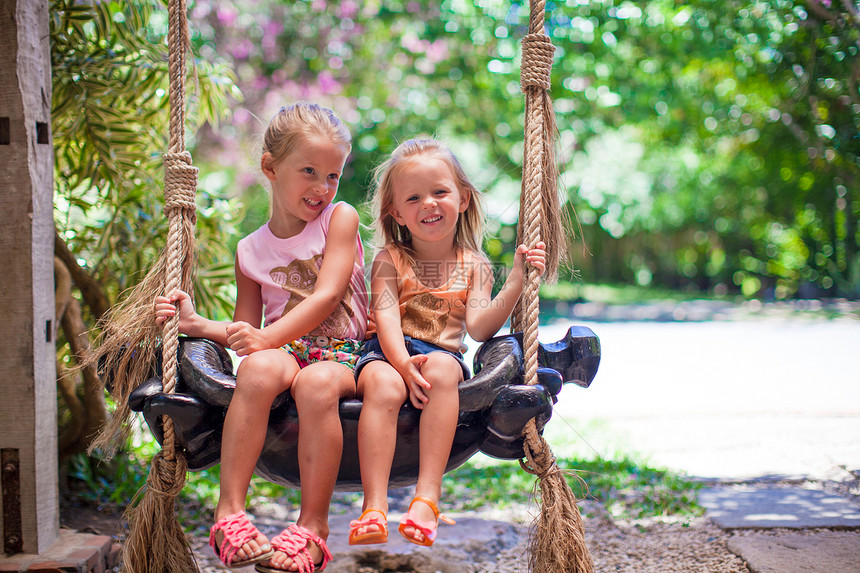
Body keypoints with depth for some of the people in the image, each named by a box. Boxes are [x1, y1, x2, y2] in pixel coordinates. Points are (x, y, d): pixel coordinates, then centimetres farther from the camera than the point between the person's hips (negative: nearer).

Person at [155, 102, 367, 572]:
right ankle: (229, 511, -32)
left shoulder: (340, 218, 5)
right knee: (259, 368, -34)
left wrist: (268, 337, -18)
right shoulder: (251, 251, 13)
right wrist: (196, 324, -3)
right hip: (285, 352, 2)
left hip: (341, 357, -2)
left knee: (316, 382, -37)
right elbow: (245, 331, 15)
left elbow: (328, 295, -8)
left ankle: (313, 524, -27)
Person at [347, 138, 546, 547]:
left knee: (442, 369, -36)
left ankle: (428, 495, -39)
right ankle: (374, 507, -38)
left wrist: (516, 284, -17)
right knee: (384, 386, -35)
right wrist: (404, 364, -26)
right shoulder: (390, 260, 9)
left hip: (443, 354, 1)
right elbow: (386, 318, -7)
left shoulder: (473, 265, 12)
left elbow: (478, 326, -4)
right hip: (387, 352, 0)